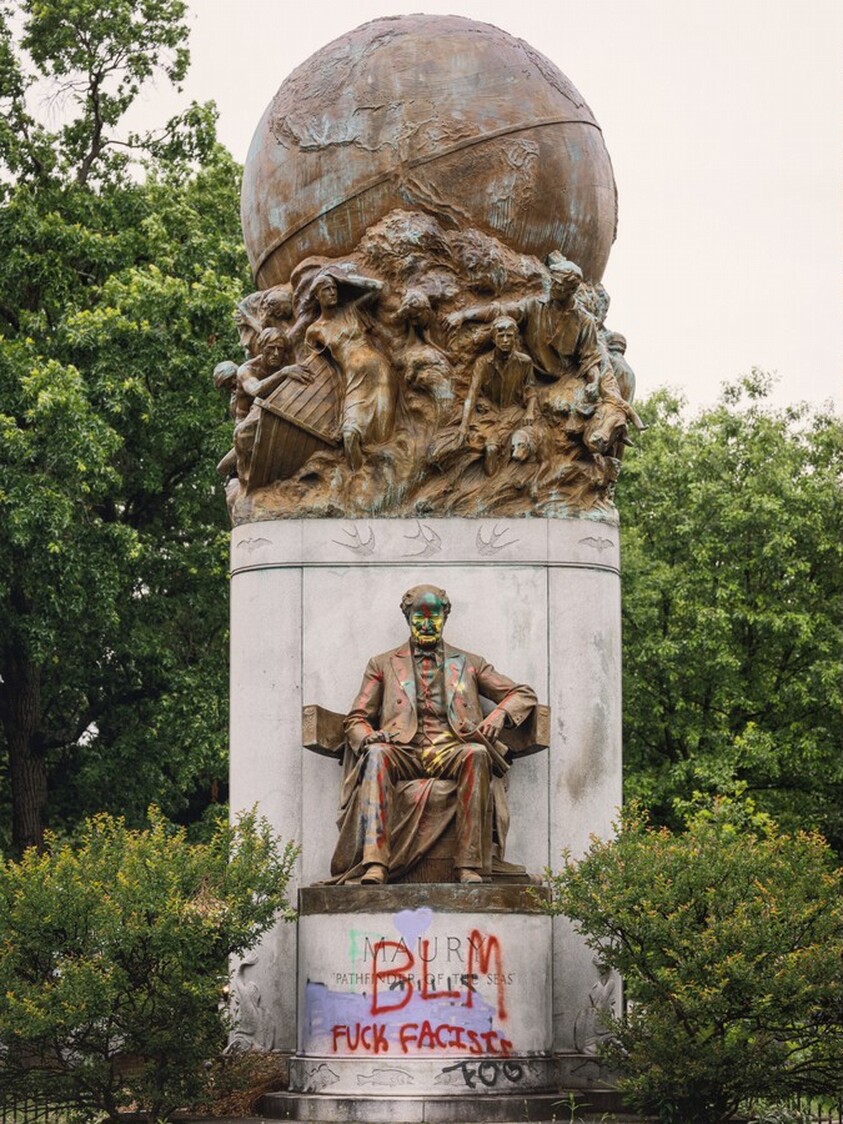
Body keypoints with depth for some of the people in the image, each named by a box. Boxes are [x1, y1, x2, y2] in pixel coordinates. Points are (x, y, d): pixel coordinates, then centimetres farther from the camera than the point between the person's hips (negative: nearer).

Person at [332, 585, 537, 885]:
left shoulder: (469, 664, 25)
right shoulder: (383, 665, 24)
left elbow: (524, 694, 21)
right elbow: (355, 719, 18)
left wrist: (498, 716, -2)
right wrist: (367, 737, -7)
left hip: (453, 751, 0)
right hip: (404, 753, 0)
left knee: (477, 754, -35)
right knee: (377, 753, -35)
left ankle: (470, 867, -40)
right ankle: (374, 866, -48)